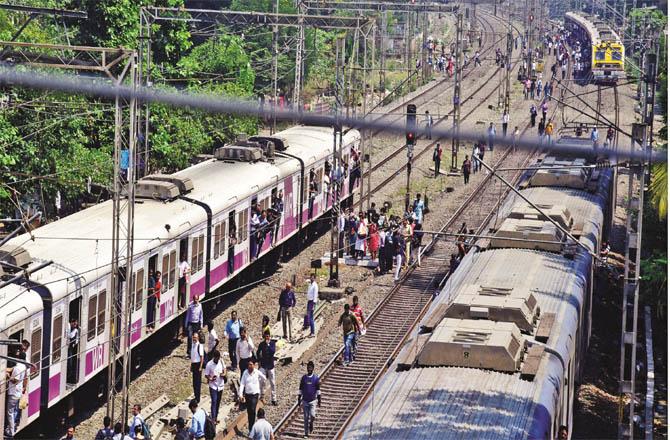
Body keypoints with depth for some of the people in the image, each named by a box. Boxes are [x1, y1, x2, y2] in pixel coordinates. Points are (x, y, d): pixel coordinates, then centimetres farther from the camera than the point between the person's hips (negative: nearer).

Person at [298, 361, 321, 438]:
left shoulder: (316, 378, -2)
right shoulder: (303, 377, 3)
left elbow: (318, 390, 0)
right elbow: (300, 389, 8)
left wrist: (319, 401, -3)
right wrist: (299, 400, 6)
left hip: (313, 400, -2)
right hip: (305, 400, 2)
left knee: (312, 415, -18)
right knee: (305, 418, 4)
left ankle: (311, 423, 15)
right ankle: (306, 433, 12)